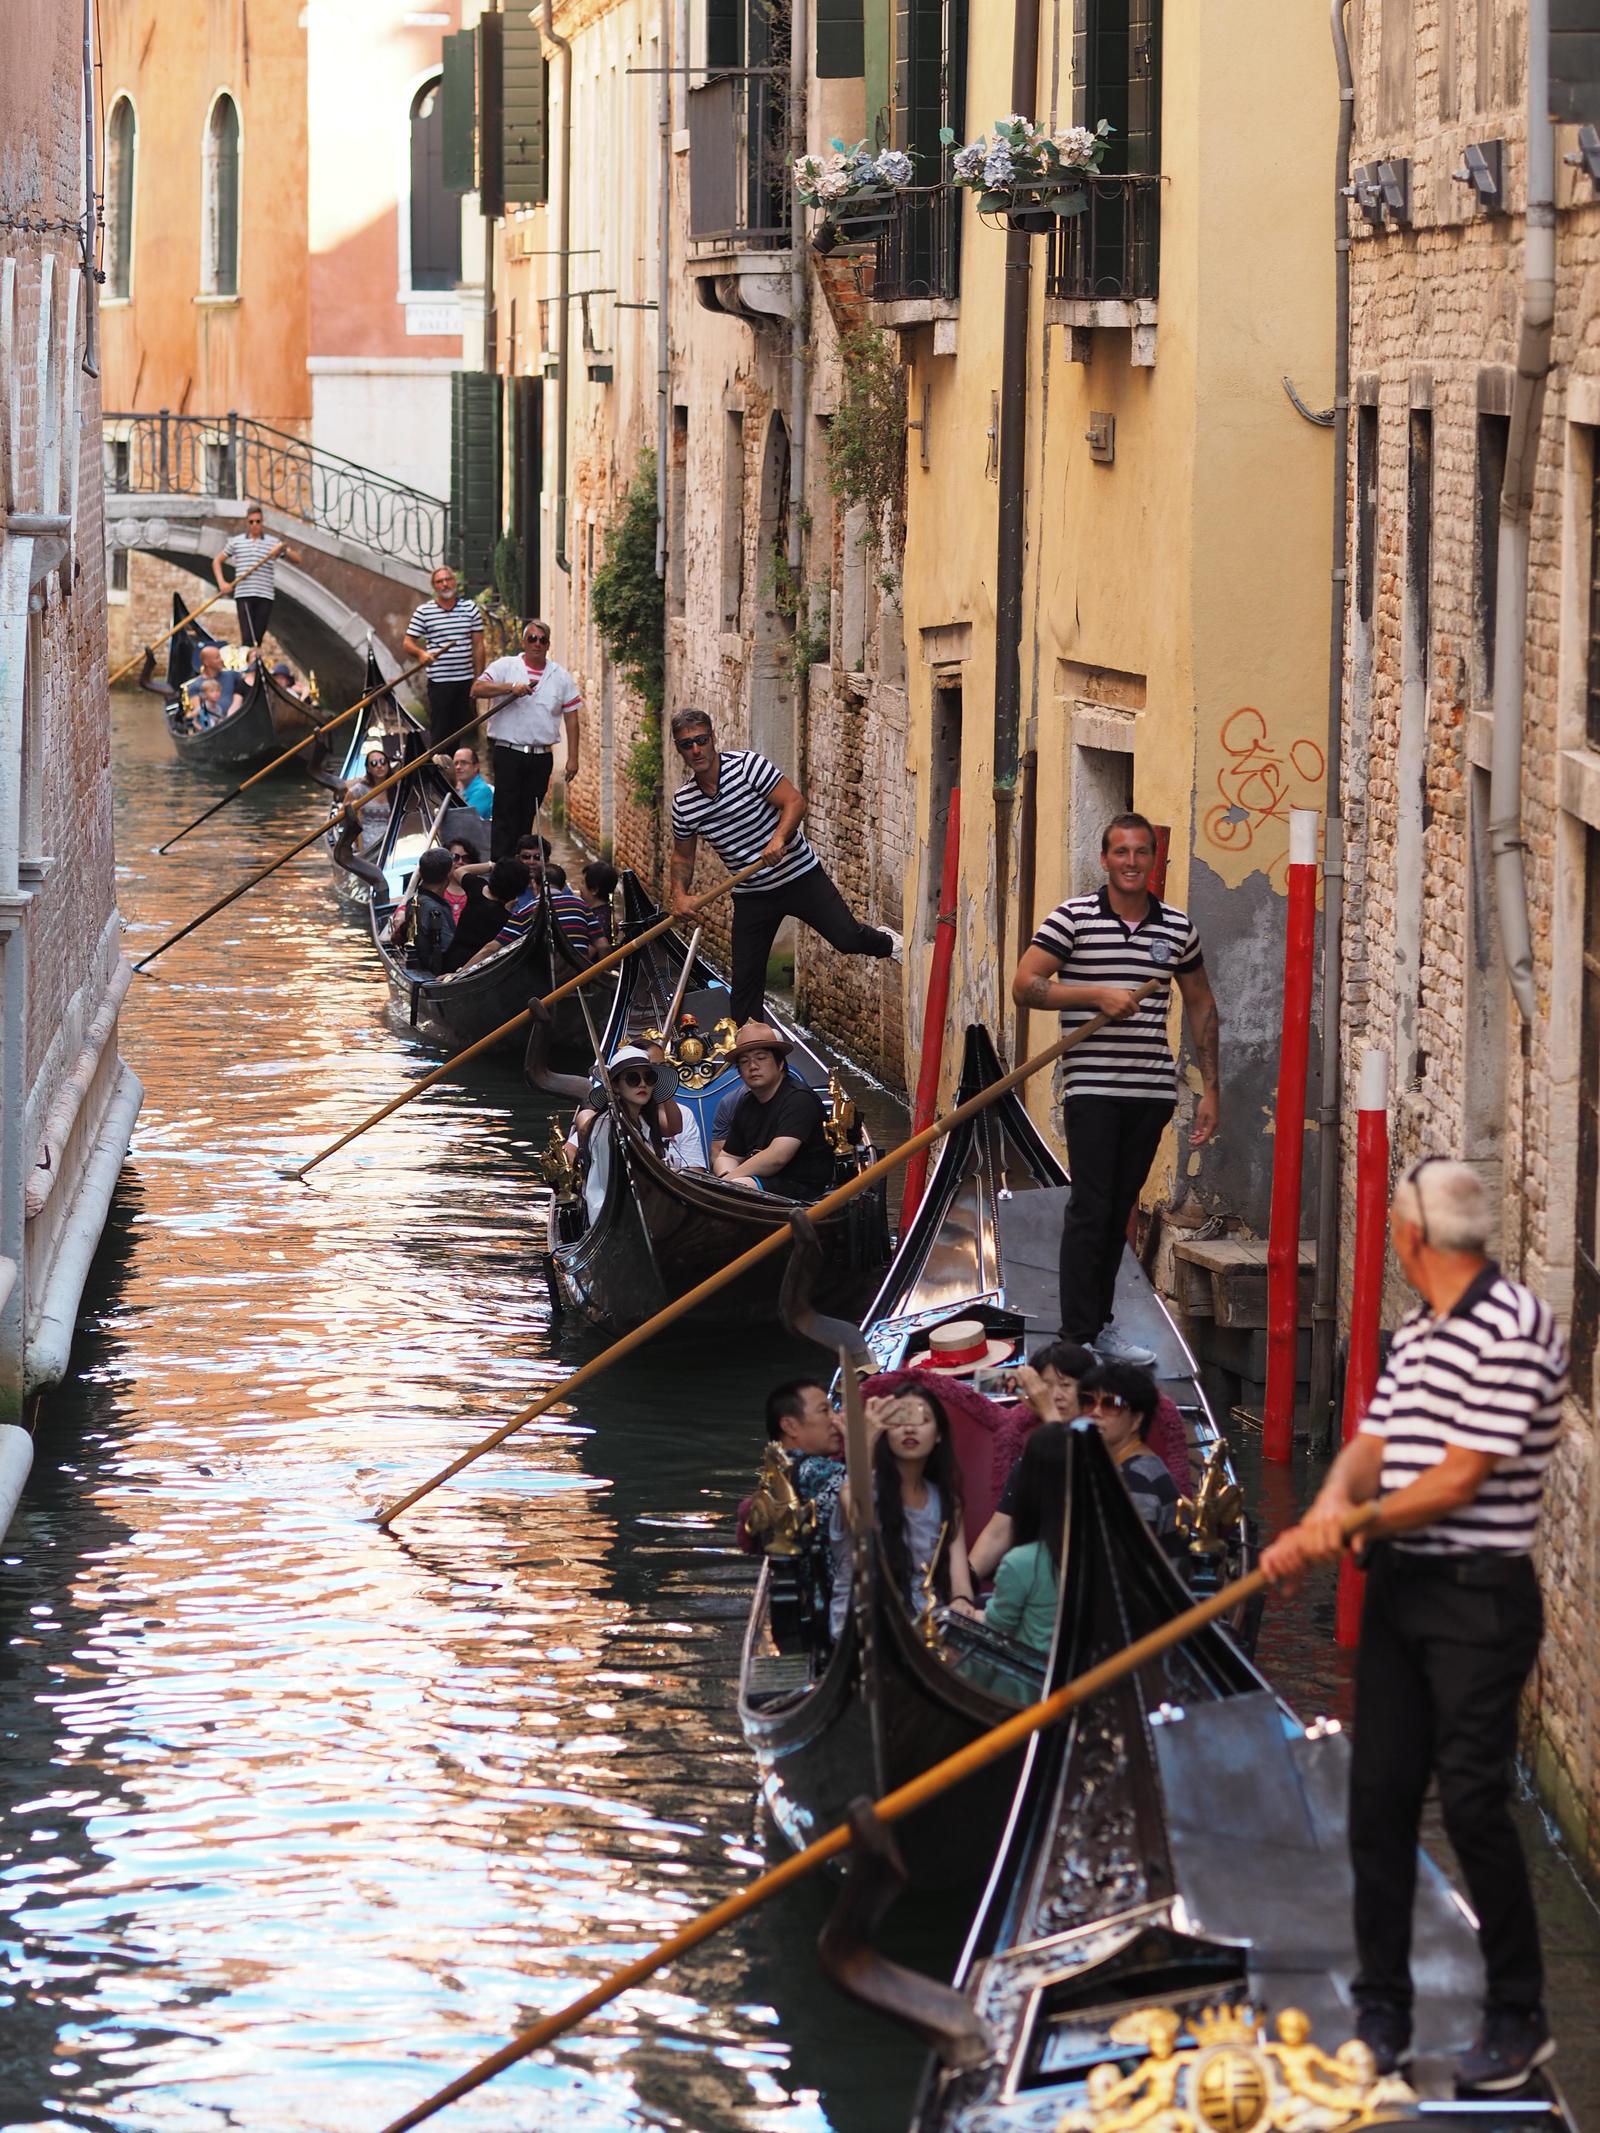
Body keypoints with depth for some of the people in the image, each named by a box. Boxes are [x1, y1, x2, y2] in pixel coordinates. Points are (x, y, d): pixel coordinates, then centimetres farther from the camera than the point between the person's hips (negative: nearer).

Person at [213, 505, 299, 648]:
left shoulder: (273, 542, 9)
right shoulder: (236, 542, 10)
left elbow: (296, 559, 5)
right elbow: (217, 562, 16)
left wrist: (284, 548, -14)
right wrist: (221, 583, 2)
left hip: (265, 596, 2)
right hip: (244, 595, -2)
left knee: (259, 637, 3)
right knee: (247, 637, -13)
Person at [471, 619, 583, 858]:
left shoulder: (561, 677, 10)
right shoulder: (505, 667, 3)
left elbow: (571, 717, 10)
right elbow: (477, 689, -10)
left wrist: (573, 758, 4)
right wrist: (511, 687, -24)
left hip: (542, 756, 3)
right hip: (509, 753, -3)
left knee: (527, 817, 8)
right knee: (505, 814, -6)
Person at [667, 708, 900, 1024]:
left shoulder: (746, 764, -15)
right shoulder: (682, 802, -2)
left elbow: (794, 800, -18)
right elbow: (682, 856, 12)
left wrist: (779, 838, -35)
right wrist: (679, 894, -7)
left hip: (800, 878, -3)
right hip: (751, 895, 3)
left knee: (847, 938, -11)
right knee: (745, 979, 3)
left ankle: (886, 943, 23)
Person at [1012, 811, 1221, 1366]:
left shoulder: (1177, 928, 8)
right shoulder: (1074, 917, -4)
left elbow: (1201, 1007, 18)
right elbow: (1024, 986, -7)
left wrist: (1210, 1089, 14)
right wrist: (1097, 995, -17)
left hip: (1153, 1089, 4)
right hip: (1092, 1086, -4)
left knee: (1120, 1209, 11)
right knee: (1091, 1207, -7)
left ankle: (1099, 1324, 19)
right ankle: (1078, 1339, -5)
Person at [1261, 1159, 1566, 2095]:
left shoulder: (1515, 1328, -15)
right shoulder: (1417, 1335, 15)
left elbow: (1462, 1478, -18)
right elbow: (1374, 1444, 9)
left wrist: (1349, 1525, -13)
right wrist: (1331, 1506, -12)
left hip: (1480, 1597, -9)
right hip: (1399, 1589, 9)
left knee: (1475, 1804, -7)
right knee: (1379, 1799, 8)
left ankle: (1520, 2019, 6)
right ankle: (1382, 2016, 16)